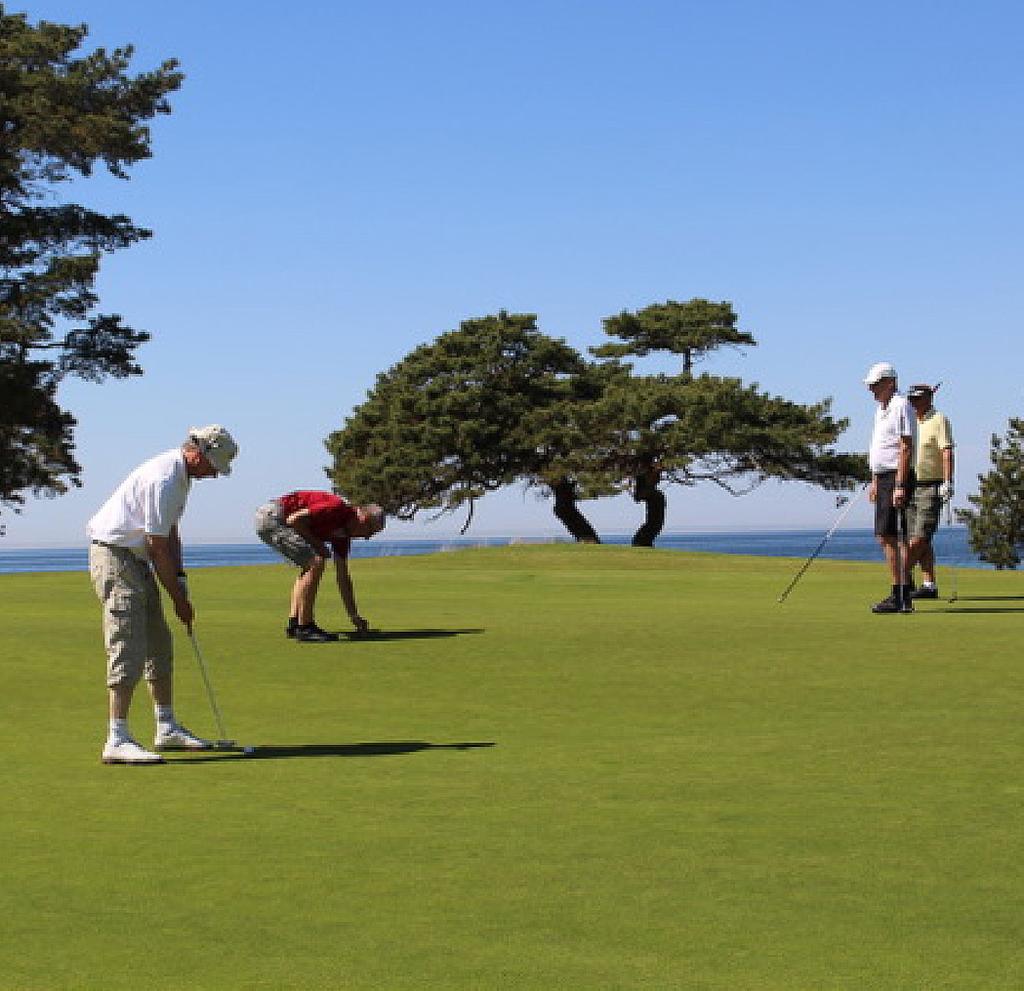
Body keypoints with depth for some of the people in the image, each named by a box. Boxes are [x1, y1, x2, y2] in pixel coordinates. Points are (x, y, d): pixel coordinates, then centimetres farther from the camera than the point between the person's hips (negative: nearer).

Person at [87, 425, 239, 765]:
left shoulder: (180, 474, 10)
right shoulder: (164, 480, -23)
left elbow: (170, 534, 15)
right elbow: (158, 547, -21)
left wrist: (180, 581, 5)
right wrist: (179, 599, -13)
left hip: (135, 558, 11)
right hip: (113, 554, -11)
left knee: (159, 645, 14)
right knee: (128, 648, -16)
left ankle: (167, 728, 22)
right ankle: (117, 741, -18)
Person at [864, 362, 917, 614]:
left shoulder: (901, 406, -13)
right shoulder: (882, 408, 18)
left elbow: (906, 448, -19)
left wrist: (900, 486, -24)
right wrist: (875, 481, 23)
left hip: (897, 479, -10)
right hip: (884, 478, 10)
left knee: (889, 537, -12)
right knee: (888, 537, 9)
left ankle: (900, 597, -12)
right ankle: (903, 596, 12)